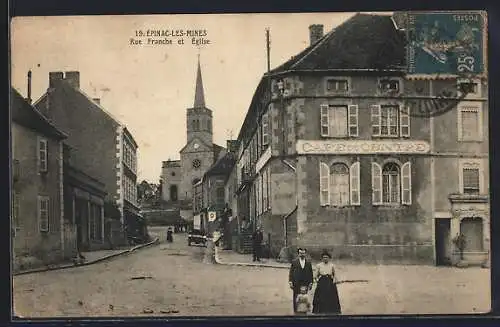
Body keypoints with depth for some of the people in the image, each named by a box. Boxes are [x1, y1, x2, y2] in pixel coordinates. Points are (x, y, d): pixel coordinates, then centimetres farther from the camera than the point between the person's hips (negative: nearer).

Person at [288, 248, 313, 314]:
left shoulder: (308, 262, 10)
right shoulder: (294, 262, 5)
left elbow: (311, 273, 11)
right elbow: (291, 273, 4)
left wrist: (310, 283, 6)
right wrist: (290, 282, -4)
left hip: (305, 284, 1)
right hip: (296, 284, -1)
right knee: (296, 299, -1)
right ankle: (296, 311, 6)